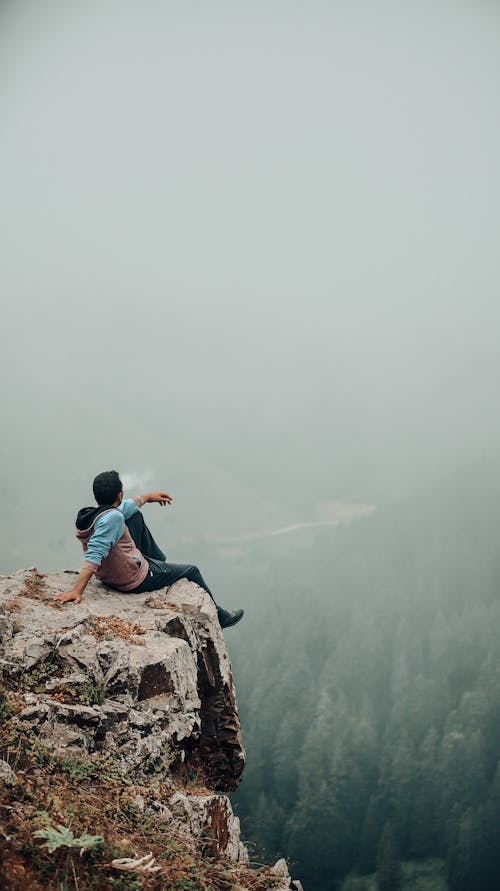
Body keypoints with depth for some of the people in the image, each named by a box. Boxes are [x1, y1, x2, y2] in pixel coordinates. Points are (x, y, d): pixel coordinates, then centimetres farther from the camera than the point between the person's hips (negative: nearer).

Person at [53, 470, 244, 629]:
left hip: (107, 576, 8)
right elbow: (94, 556, -41)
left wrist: (146, 498, 25)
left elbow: (123, 508, 15)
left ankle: (159, 561, 38)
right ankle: (218, 616, 36)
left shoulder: (87, 515, -6)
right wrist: (76, 591, -46)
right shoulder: (112, 518, -33)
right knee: (191, 571, 15)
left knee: (135, 517, 18)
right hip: (136, 581, -8)